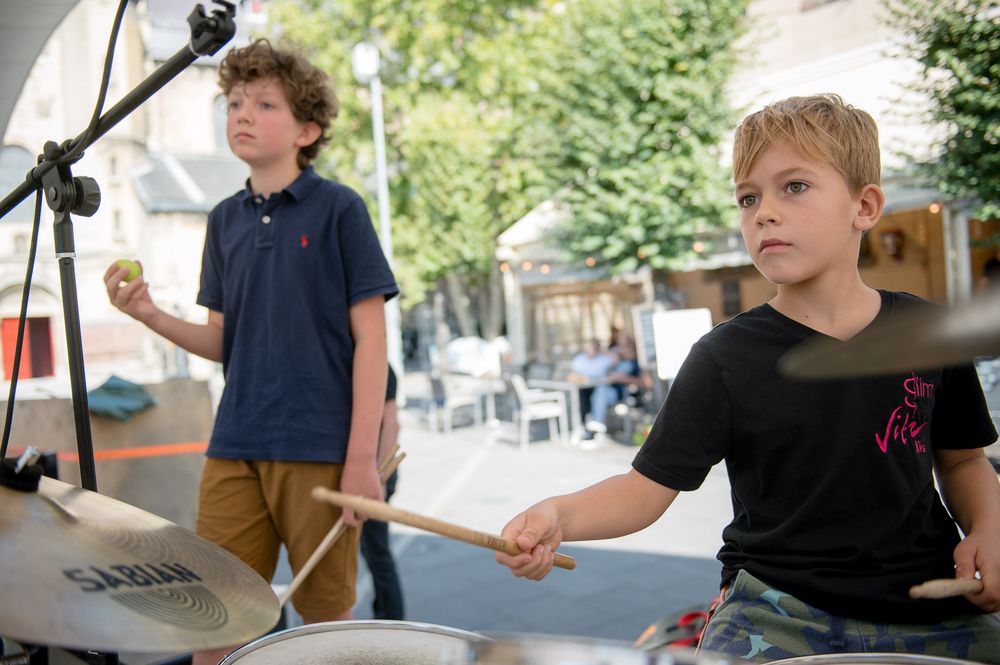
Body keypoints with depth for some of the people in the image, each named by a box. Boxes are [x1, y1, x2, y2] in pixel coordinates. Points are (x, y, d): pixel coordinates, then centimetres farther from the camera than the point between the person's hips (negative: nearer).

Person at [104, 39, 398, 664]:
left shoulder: (338, 208, -4)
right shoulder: (226, 219, 11)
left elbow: (371, 336, -6)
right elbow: (224, 340, 15)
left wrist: (363, 457, -11)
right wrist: (152, 314, -4)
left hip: (320, 448, -4)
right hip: (235, 448, 5)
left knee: (327, 614, 9)